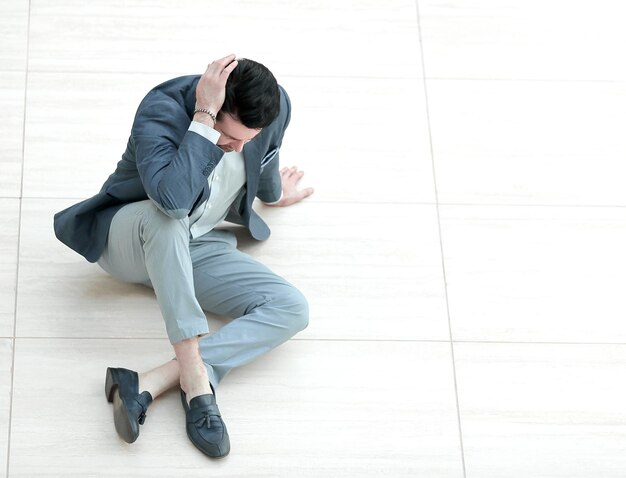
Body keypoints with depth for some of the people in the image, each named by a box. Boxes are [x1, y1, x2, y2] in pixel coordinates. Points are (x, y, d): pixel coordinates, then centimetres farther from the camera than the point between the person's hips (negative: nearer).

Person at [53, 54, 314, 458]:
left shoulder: (276, 108, -13)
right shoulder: (163, 110, -29)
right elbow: (172, 197, -46)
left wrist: (274, 194, 32)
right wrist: (204, 115, -42)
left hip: (194, 247, 5)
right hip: (127, 240, -5)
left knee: (292, 309, -19)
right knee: (164, 215, -41)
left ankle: (152, 383, -33)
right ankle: (194, 373, -41)